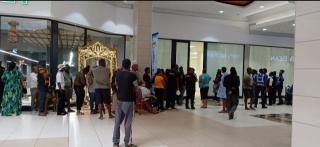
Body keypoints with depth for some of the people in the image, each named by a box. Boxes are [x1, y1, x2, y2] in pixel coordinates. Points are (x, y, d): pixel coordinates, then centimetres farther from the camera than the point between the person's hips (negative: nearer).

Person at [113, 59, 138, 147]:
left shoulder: (117, 74, 3)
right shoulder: (132, 75, -13)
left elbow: (117, 86, 12)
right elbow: (136, 88, -5)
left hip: (119, 100, 5)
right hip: (129, 101, -5)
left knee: (117, 121, 10)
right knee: (128, 123, 4)